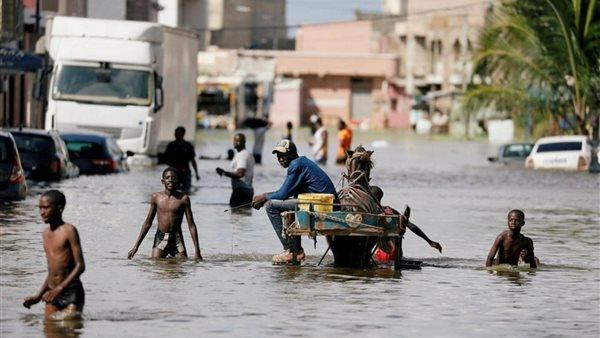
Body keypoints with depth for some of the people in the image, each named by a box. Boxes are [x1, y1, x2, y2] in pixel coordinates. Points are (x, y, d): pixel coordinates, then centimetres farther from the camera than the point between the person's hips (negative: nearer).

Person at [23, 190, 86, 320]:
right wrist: (38, 296, 15)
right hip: (52, 294, 6)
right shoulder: (46, 233, 13)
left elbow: (80, 266, -13)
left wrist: (60, 288, -20)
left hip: (72, 294, -6)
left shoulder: (69, 231, -9)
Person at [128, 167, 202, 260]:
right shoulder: (156, 197, 4)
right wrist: (136, 246, 9)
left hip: (177, 238, -1)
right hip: (160, 238, 1)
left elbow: (191, 225, 1)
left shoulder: (183, 198, -1)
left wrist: (197, 252, -4)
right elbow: (148, 223, 12)